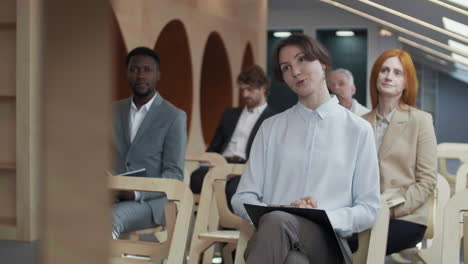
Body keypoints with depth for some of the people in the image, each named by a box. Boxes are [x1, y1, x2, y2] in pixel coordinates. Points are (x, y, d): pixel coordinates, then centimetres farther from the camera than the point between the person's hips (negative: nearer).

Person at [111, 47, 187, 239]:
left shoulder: (174, 117, 1)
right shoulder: (113, 112, 16)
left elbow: (174, 174, -4)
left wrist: (138, 193, -20)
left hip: (151, 201, -4)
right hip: (112, 197, 4)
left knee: (111, 218, -36)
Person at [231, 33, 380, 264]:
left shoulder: (358, 130, 12)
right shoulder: (271, 128, 18)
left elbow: (368, 209, 8)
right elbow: (242, 198, 12)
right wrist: (271, 215, -11)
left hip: (327, 241, -1)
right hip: (274, 239, 1)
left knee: (276, 222, -38)